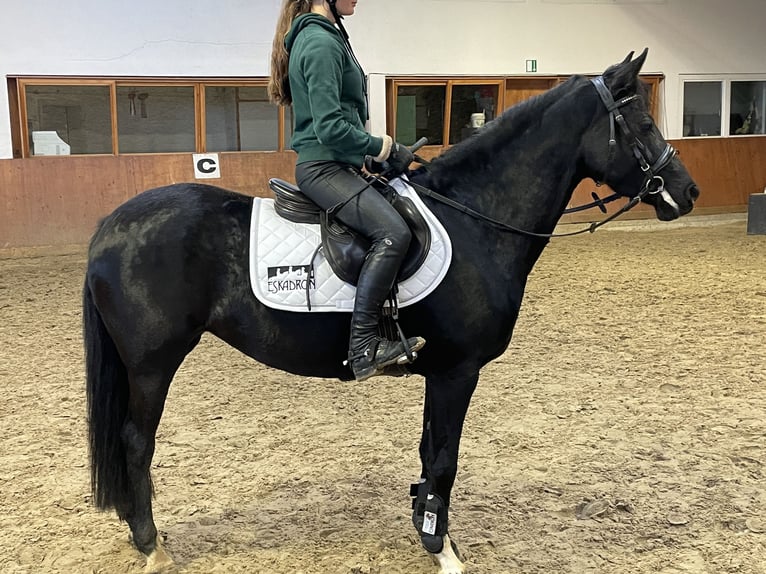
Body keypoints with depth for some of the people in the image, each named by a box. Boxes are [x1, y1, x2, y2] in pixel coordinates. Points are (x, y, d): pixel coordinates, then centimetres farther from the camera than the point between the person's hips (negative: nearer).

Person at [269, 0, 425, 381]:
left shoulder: (326, 36, 18)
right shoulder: (321, 43, -14)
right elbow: (330, 128, -22)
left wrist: (381, 152, 15)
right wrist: (385, 148, -11)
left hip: (338, 165, 11)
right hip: (323, 167, -11)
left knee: (412, 210, 16)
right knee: (392, 232, -29)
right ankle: (363, 349, -26)